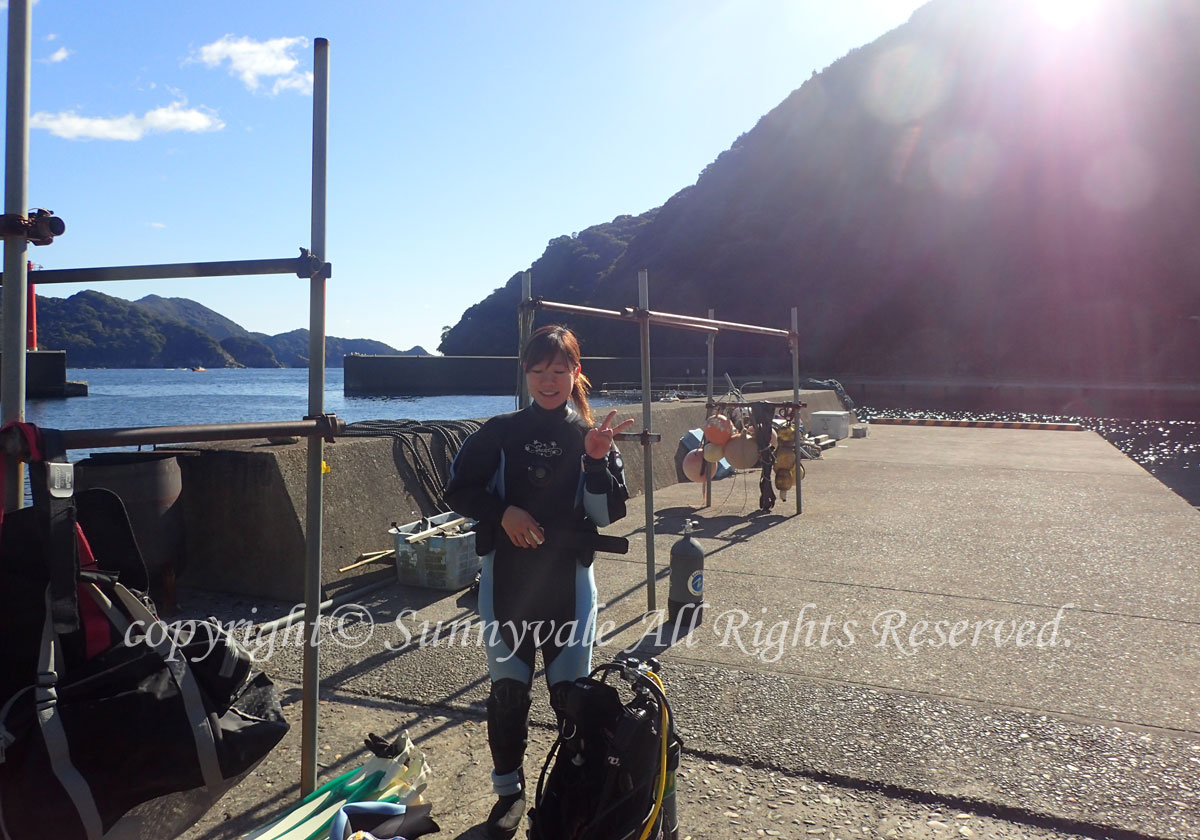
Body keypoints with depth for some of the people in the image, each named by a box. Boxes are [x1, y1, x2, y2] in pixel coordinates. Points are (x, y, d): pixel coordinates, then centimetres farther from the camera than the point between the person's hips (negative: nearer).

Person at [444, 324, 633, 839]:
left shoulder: (591, 437, 2)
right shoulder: (501, 434, 2)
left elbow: (609, 513, -5)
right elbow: (458, 491, 4)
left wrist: (597, 461, -20)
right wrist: (503, 512, -11)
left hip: (568, 582, -1)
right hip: (506, 579, 1)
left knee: (571, 690, 3)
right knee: (507, 689, 8)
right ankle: (508, 790, 27)